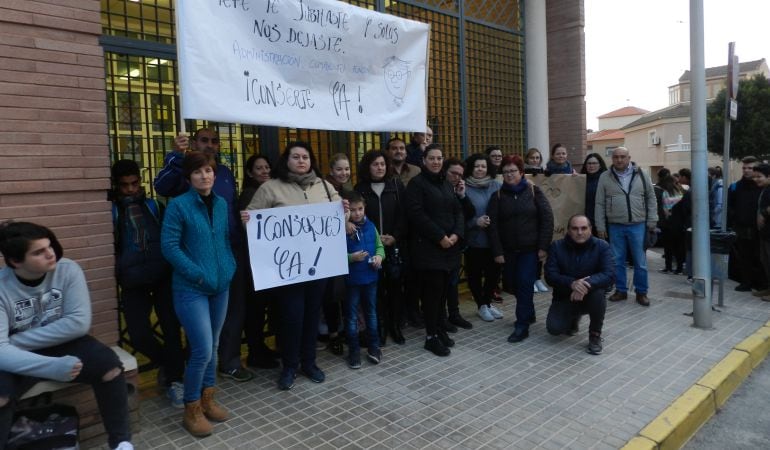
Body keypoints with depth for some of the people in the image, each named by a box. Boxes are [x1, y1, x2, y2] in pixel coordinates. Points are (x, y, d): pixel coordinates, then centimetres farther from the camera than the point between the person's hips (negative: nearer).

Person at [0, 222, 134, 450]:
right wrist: (52, 366, -40)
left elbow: (79, 323, -19)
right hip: (20, 358, -1)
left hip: (63, 344, 1)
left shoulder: (68, 270, -15)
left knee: (109, 365, -23)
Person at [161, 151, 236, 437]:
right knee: (202, 350, -6)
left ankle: (207, 400, 32)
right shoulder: (178, 205, -9)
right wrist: (199, 275, -16)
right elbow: (168, 246, -13)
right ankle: (191, 410, 15)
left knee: (213, 346, 15)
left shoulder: (222, 204, 7)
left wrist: (230, 267, -1)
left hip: (221, 286, 6)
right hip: (191, 288, -5)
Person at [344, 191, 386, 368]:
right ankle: (354, 351, 21)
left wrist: (379, 256, -10)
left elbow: (379, 245, 10)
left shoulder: (370, 226, 1)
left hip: (371, 276, 4)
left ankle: (373, 347, 32)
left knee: (371, 312, 17)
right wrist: (352, 257, -26)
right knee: (352, 315, 8)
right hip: (351, 279, -4)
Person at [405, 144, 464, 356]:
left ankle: (439, 328, 22)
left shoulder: (447, 184, 17)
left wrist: (457, 234, -5)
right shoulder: (417, 183, -5)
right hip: (428, 246, -6)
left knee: (443, 289, 9)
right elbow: (416, 214, -15)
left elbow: (457, 211, 14)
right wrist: (440, 236, -16)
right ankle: (431, 336, 4)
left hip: (449, 245, 6)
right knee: (432, 290, -5)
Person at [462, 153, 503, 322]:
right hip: (474, 240, -3)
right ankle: (481, 306, 26)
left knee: (494, 272, 11)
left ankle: (488, 302, 33)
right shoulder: (464, 188, -8)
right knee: (475, 274, 7)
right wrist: (475, 221, -19)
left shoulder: (496, 186, 3)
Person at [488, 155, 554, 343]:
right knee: (514, 284, 10)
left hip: (530, 249, -2)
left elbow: (547, 218, -4)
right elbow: (492, 225, -2)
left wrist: (543, 246, -10)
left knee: (525, 284, -8)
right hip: (508, 250, 3)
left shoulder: (533, 191, -1)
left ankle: (522, 325, -2)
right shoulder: (498, 195, 3)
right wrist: (497, 251, -8)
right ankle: (528, 313, 34)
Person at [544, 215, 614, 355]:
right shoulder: (557, 246, -9)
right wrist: (572, 283, -37)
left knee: (598, 291, -35)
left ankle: (595, 335, -10)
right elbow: (550, 275, -17)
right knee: (553, 328, -19)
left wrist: (586, 284, -42)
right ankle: (573, 318, 20)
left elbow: (609, 274, -24)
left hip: (590, 297, -1)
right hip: (564, 297, 1)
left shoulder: (602, 246, -11)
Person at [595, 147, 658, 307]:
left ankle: (641, 292, 17)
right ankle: (621, 290, 22)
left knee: (640, 262, 5)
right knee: (617, 261, 8)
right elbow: (600, 204, 2)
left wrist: (651, 222, 1)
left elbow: (651, 199, 7)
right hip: (615, 226, 0)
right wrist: (600, 226, -1)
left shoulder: (641, 175, 4)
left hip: (638, 225, 0)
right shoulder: (605, 177, 2)